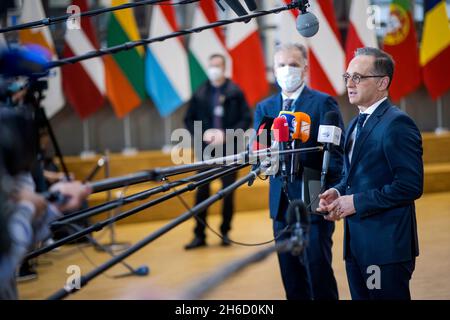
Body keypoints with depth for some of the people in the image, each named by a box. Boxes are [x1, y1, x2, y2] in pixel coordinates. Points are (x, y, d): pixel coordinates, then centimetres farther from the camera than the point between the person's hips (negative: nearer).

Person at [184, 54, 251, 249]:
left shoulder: (235, 92, 0)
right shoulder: (200, 94, 4)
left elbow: (246, 119, -1)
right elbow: (189, 119, 9)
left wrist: (227, 134, -13)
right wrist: (202, 134, -8)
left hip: (229, 149, -1)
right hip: (206, 149, 1)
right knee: (202, 191, -1)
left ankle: (225, 232, 16)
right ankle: (199, 235, 6)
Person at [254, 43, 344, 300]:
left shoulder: (323, 103, -3)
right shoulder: (264, 108, 13)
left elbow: (336, 153, -7)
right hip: (282, 204, 5)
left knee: (318, 270, -6)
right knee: (291, 276, 10)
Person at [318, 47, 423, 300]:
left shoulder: (397, 123, -13)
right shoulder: (357, 125, 16)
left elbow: (410, 186, -20)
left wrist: (357, 202, -17)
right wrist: (338, 192, 2)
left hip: (386, 245, -9)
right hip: (357, 242, 9)